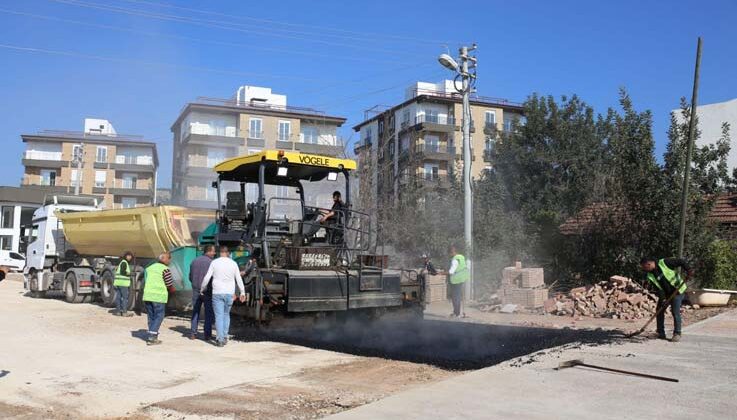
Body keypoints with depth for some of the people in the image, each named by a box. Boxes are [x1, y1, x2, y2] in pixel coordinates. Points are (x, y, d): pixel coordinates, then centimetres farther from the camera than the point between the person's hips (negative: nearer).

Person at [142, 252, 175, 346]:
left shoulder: (149, 268, 17)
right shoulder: (165, 269, -5)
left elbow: (146, 282, 21)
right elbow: (170, 286, -3)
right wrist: (173, 290, 18)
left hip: (147, 295, 6)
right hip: (158, 296, -6)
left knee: (151, 317, 15)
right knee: (159, 317, 1)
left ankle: (152, 336, 19)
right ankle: (152, 338, -4)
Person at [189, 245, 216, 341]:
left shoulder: (194, 261, 6)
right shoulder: (210, 262, -12)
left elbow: (190, 277, 11)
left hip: (196, 290, 5)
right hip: (207, 291, -5)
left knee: (195, 311, 13)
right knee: (209, 312, 4)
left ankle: (193, 333, 11)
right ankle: (207, 334, 3)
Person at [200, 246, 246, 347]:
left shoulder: (214, 262, -1)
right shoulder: (233, 263, 4)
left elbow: (207, 277, -2)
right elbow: (239, 279, 6)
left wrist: (202, 288, 12)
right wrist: (242, 292, 13)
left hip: (217, 293, -2)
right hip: (229, 293, 2)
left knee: (219, 316, 0)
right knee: (226, 314, 17)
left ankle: (220, 340, -4)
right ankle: (225, 337, 15)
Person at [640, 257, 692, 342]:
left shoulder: (664, 262, -19)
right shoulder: (650, 276, -4)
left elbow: (681, 261, -15)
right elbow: (657, 288, -8)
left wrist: (688, 270, -26)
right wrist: (663, 299, -20)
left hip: (677, 291, -6)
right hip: (664, 294, 6)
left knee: (675, 312, -13)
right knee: (659, 311, 4)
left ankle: (677, 334, -3)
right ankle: (661, 333, 14)